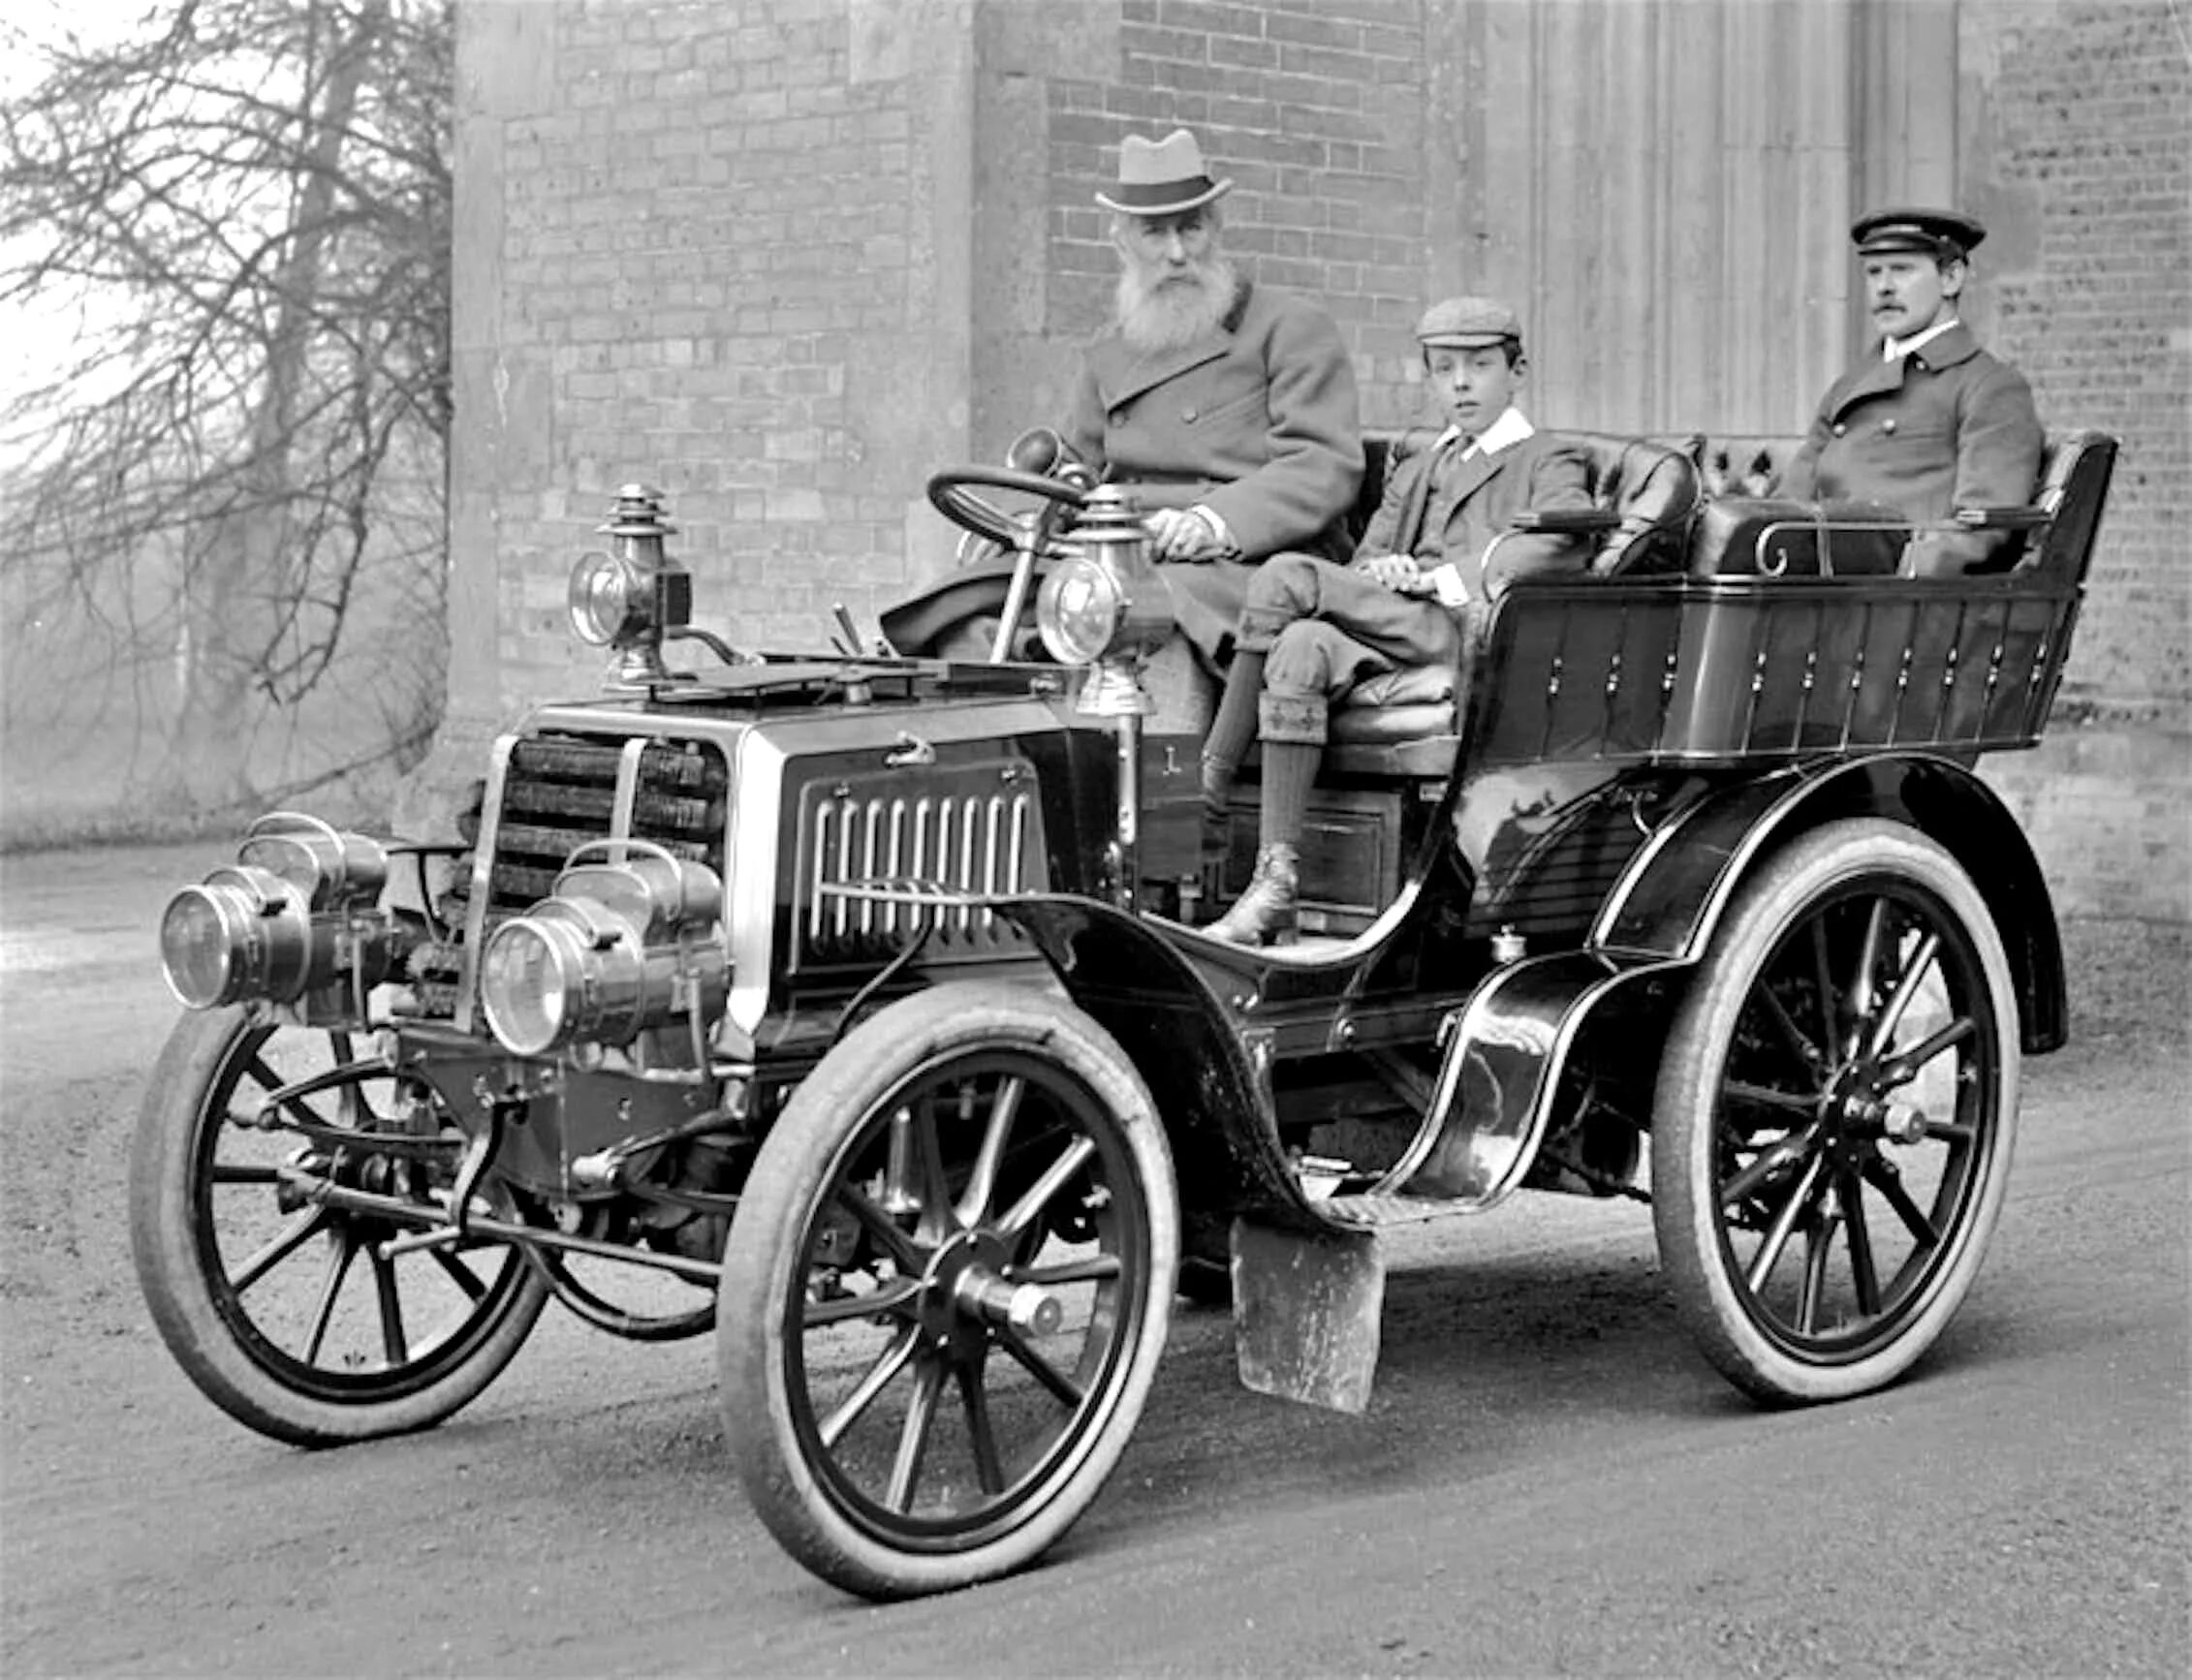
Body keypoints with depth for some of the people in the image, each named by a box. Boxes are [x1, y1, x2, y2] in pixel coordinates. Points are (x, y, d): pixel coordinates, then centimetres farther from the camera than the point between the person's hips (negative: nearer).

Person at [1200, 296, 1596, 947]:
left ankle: (1205, 798, -25)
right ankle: (1276, 881, -37)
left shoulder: (1550, 461, 14)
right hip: (1393, 637, 5)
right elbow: (1364, 562, 23)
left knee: (1283, 580, -25)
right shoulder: (1415, 474, 34)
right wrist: (1383, 571, -3)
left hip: (1479, 634, -5)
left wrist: (1443, 577, -12)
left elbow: (1564, 548, -7)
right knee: (1302, 649, -31)